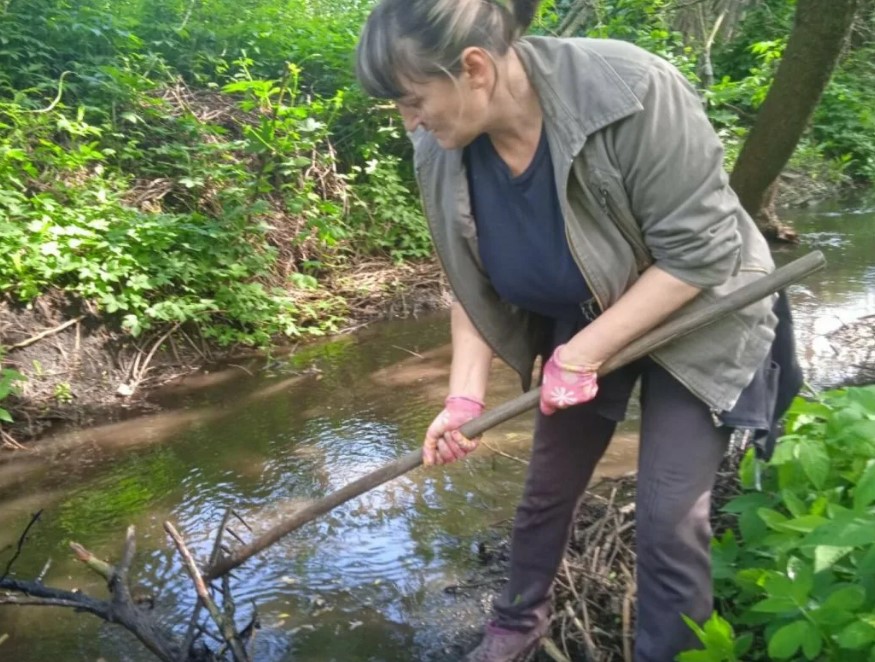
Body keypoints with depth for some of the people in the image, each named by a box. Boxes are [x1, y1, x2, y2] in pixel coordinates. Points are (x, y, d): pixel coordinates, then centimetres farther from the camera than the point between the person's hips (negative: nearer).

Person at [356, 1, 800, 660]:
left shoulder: (630, 92, -33)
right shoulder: (441, 157, -17)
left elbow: (700, 251, -28)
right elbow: (476, 287, -4)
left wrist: (582, 355, -28)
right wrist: (465, 395, -13)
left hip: (695, 318, -4)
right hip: (576, 329, 5)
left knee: (669, 518, -5)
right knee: (547, 491, 15)